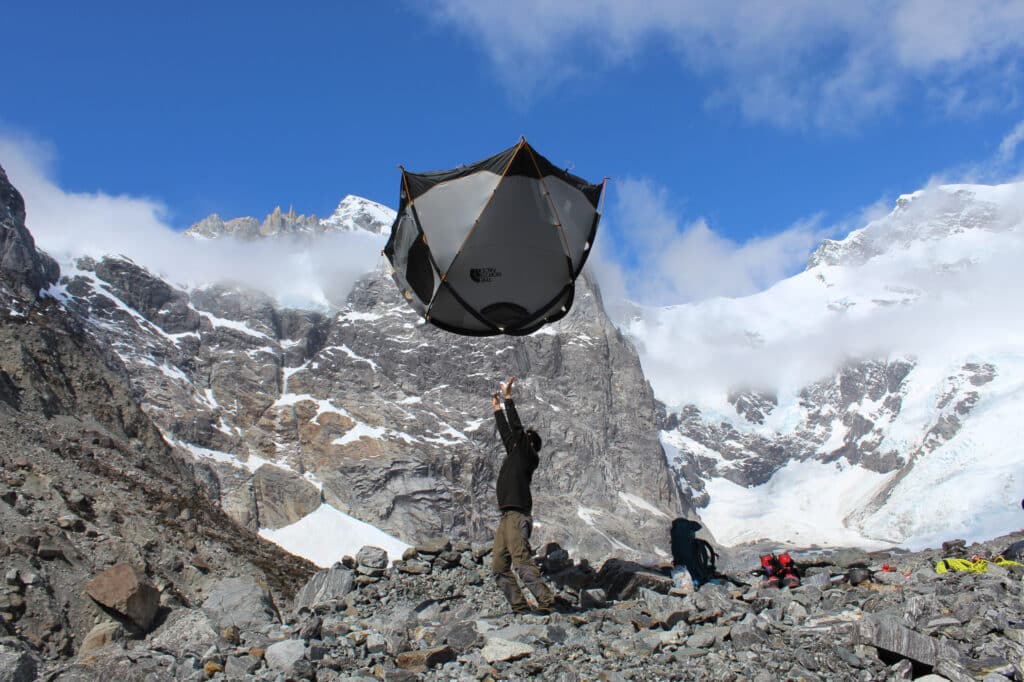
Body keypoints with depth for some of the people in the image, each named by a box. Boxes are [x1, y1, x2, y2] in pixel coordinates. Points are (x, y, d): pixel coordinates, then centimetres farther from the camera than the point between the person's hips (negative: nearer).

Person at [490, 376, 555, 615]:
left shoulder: (528, 456, 2)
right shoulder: (514, 455, 23)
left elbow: (516, 427, -4)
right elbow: (505, 431, 33)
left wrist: (508, 396, 0)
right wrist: (497, 407, 41)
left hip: (517, 516, -9)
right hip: (506, 517, 9)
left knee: (522, 562, -19)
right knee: (499, 568, 2)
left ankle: (546, 601, -21)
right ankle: (520, 607, -1)